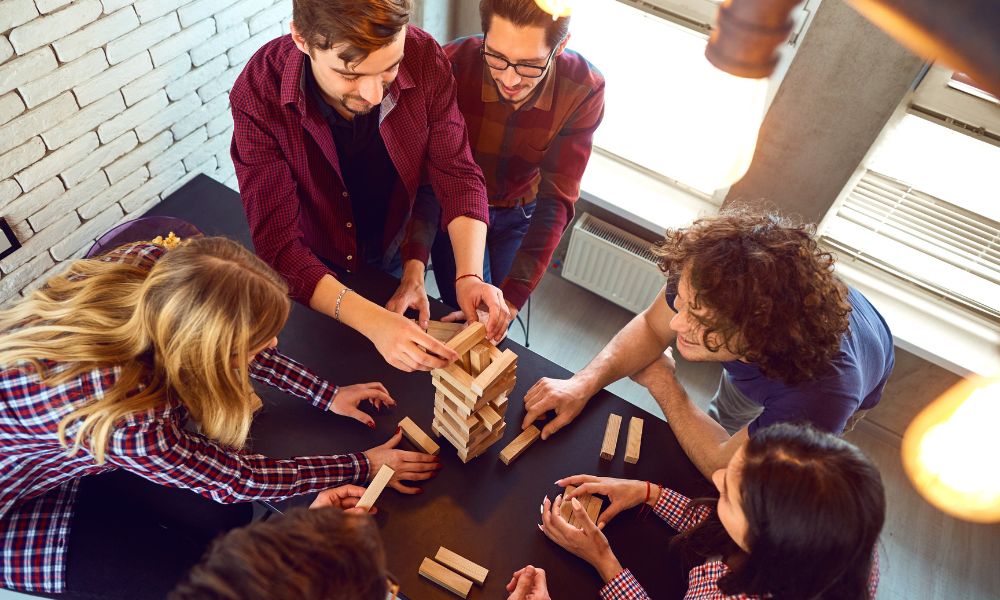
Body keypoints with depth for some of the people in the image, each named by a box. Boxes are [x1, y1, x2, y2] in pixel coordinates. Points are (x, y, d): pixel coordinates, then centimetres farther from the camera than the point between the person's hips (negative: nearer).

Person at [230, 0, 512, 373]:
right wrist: (372, 322, -47)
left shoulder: (424, 59, -28)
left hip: (397, 254, 3)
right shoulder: (257, 98, -33)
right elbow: (278, 245, -34)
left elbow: (457, 175, -20)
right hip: (312, 272, -2)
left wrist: (470, 277, -36)